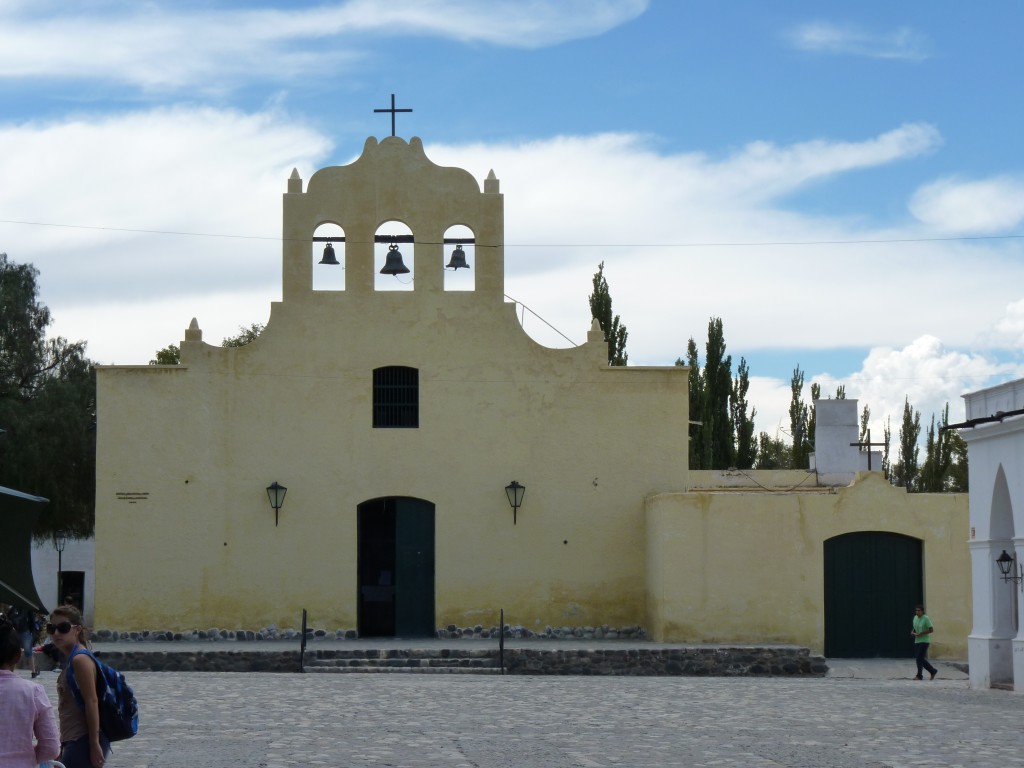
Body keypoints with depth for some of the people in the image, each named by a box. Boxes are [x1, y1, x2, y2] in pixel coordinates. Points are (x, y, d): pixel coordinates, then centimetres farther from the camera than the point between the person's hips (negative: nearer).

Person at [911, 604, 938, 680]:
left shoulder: (926, 618, -12)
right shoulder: (915, 618, 10)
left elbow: (931, 630, -15)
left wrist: (921, 633, -19)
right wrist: (913, 632, 0)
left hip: (924, 641, -8)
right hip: (917, 641, 8)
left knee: (919, 658, -10)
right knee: (921, 659, 8)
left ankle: (919, 675, -2)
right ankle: (933, 671, 22)